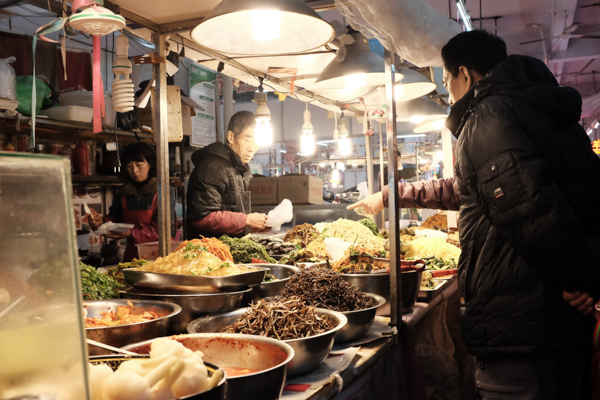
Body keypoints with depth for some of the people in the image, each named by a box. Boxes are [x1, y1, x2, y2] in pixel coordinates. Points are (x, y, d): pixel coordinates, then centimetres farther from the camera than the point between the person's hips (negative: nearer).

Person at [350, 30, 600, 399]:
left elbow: (529, 205, -28)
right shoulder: (561, 119, 19)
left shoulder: (488, 115, -11)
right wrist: (390, 196, 30)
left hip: (517, 326, -9)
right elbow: (465, 189, 28)